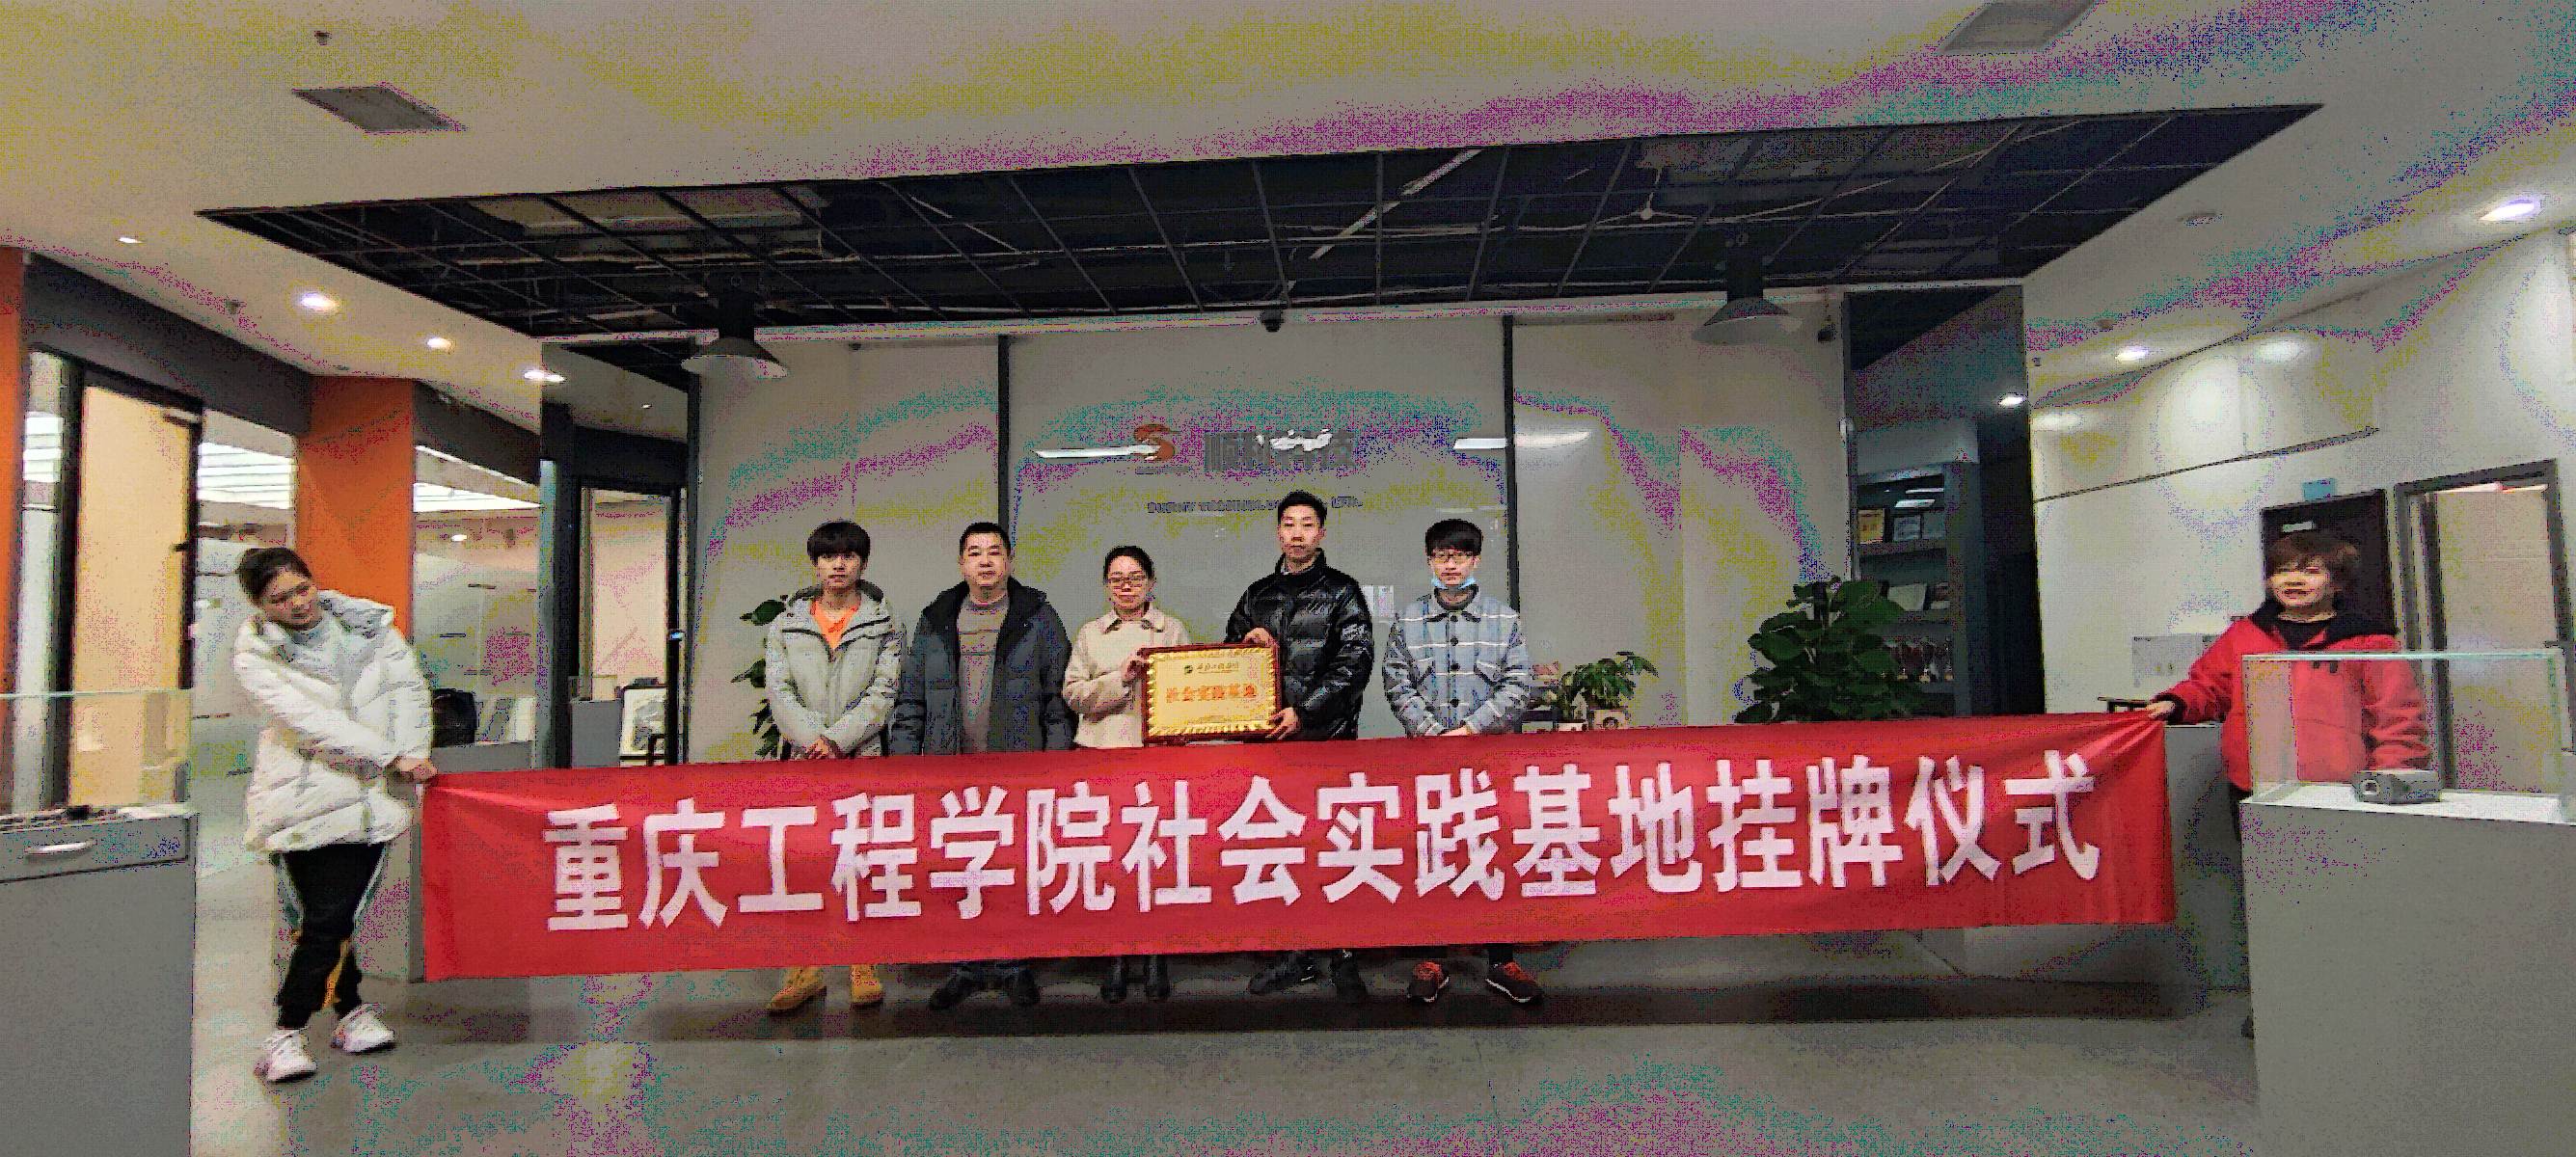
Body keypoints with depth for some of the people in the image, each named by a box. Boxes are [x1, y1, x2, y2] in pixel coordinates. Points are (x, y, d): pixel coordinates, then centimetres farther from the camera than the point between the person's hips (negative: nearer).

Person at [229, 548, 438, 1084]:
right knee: (325, 919, -3)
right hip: (305, 804, -2)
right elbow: (311, 722, -14)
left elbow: (409, 686, 7)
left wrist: (413, 752, -6)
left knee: (336, 916, 3)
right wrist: (391, 756, -19)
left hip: (371, 797, 2)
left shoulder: (366, 621, 6)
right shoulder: (256, 655, -3)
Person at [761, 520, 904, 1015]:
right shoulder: (786, 624, 12)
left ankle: (863, 968, 8)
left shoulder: (883, 625, 7)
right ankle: (804, 969, 8)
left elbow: (882, 694, -2)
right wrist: (812, 739, -12)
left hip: (863, 757, -1)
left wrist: (838, 739, -13)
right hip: (802, 759, 2)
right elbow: (780, 692, 2)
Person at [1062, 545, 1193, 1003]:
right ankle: (1115, 954, 9)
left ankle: (1156, 955, 8)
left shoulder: (1173, 630, 11)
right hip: (1101, 756, 1)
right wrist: (1121, 678, -9)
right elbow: (1073, 694, 4)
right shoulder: (1090, 634, 13)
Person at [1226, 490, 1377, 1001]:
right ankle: (1298, 952, 15)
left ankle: (1345, 956, 5)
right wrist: (1247, 640, 0)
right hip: (1271, 739, 4)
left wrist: (1305, 710, -14)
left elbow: (1355, 661, -6)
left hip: (1329, 737, -4)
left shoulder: (1341, 591, 4)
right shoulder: (1258, 595, 17)